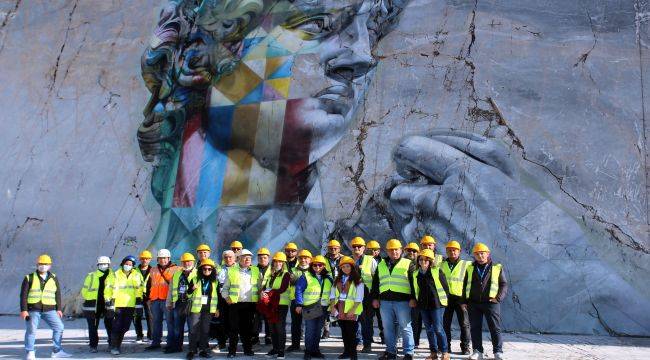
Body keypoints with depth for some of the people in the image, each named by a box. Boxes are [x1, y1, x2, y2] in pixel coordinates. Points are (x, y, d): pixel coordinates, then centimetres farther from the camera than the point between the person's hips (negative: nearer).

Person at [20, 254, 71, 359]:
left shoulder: (53, 278, 11)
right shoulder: (29, 278, 3)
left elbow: (58, 294, 13)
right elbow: (23, 295, -1)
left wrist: (58, 309, 7)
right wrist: (23, 310, -8)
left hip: (49, 310, 2)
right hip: (33, 309, -2)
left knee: (59, 327, -5)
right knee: (31, 330, 0)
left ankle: (57, 351, 5)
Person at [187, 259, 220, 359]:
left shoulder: (214, 281, 9)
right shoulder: (195, 279, 2)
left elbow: (217, 295, 16)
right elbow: (189, 295, 5)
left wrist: (218, 308, 12)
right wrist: (192, 288, -16)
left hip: (208, 309, 2)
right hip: (196, 308, -2)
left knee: (205, 330, 4)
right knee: (194, 330, -4)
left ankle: (203, 350, 13)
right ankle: (192, 350, 2)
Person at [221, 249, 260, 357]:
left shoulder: (256, 271, 11)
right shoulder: (231, 271, 6)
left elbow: (260, 286, 14)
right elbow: (225, 287, 11)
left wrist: (260, 297, 0)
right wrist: (226, 297, -4)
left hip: (250, 304, 1)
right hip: (235, 303, -1)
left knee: (247, 327, 6)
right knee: (234, 328, 0)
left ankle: (247, 349, 16)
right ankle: (232, 350, 6)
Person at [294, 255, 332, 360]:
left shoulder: (328, 278, 8)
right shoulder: (306, 276, -6)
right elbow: (298, 290, -6)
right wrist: (299, 304, -10)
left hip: (323, 308, 4)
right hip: (310, 308, -4)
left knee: (318, 330, 12)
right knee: (310, 330, -5)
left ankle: (315, 350, 22)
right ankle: (308, 351, 4)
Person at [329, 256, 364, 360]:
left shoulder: (358, 280, -2)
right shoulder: (338, 280, 14)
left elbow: (359, 298, -8)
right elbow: (332, 294, 12)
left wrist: (352, 310, -16)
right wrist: (332, 306, -1)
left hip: (351, 310, -5)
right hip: (339, 310, 5)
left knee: (351, 332, -4)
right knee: (344, 331, 10)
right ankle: (346, 351, 19)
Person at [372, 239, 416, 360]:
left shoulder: (408, 264, 4)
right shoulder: (381, 265, 16)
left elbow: (414, 282, -1)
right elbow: (375, 282, 18)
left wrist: (413, 298, -9)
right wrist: (375, 298, 11)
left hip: (402, 300, -4)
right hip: (385, 301, 4)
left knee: (405, 327, -1)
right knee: (388, 328, 8)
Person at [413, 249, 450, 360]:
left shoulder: (437, 272, -6)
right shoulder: (415, 274, 8)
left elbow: (445, 286, -1)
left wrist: (444, 300, 2)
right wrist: (416, 300, 15)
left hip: (437, 304, -5)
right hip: (423, 305, 5)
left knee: (438, 329, -6)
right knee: (429, 329, 9)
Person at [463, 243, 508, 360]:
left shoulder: (497, 268, 5)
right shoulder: (470, 268, 12)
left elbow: (504, 285, 5)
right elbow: (465, 285, 17)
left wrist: (498, 298, -9)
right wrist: (464, 300, 8)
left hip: (491, 303, -2)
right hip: (473, 303, 3)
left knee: (495, 328, -1)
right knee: (475, 328, 4)